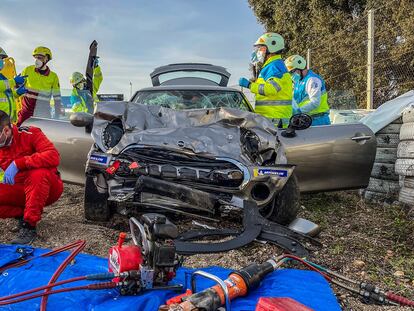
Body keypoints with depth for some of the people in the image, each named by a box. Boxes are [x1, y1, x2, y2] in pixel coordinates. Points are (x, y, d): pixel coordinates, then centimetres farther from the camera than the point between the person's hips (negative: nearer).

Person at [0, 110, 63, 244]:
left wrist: (17, 163, -35)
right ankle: (23, 214, -2)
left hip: (47, 188, -4)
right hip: (21, 191, 5)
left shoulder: (30, 134, -16)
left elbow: (54, 157, -33)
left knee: (38, 174, -38)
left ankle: (29, 226, -28)